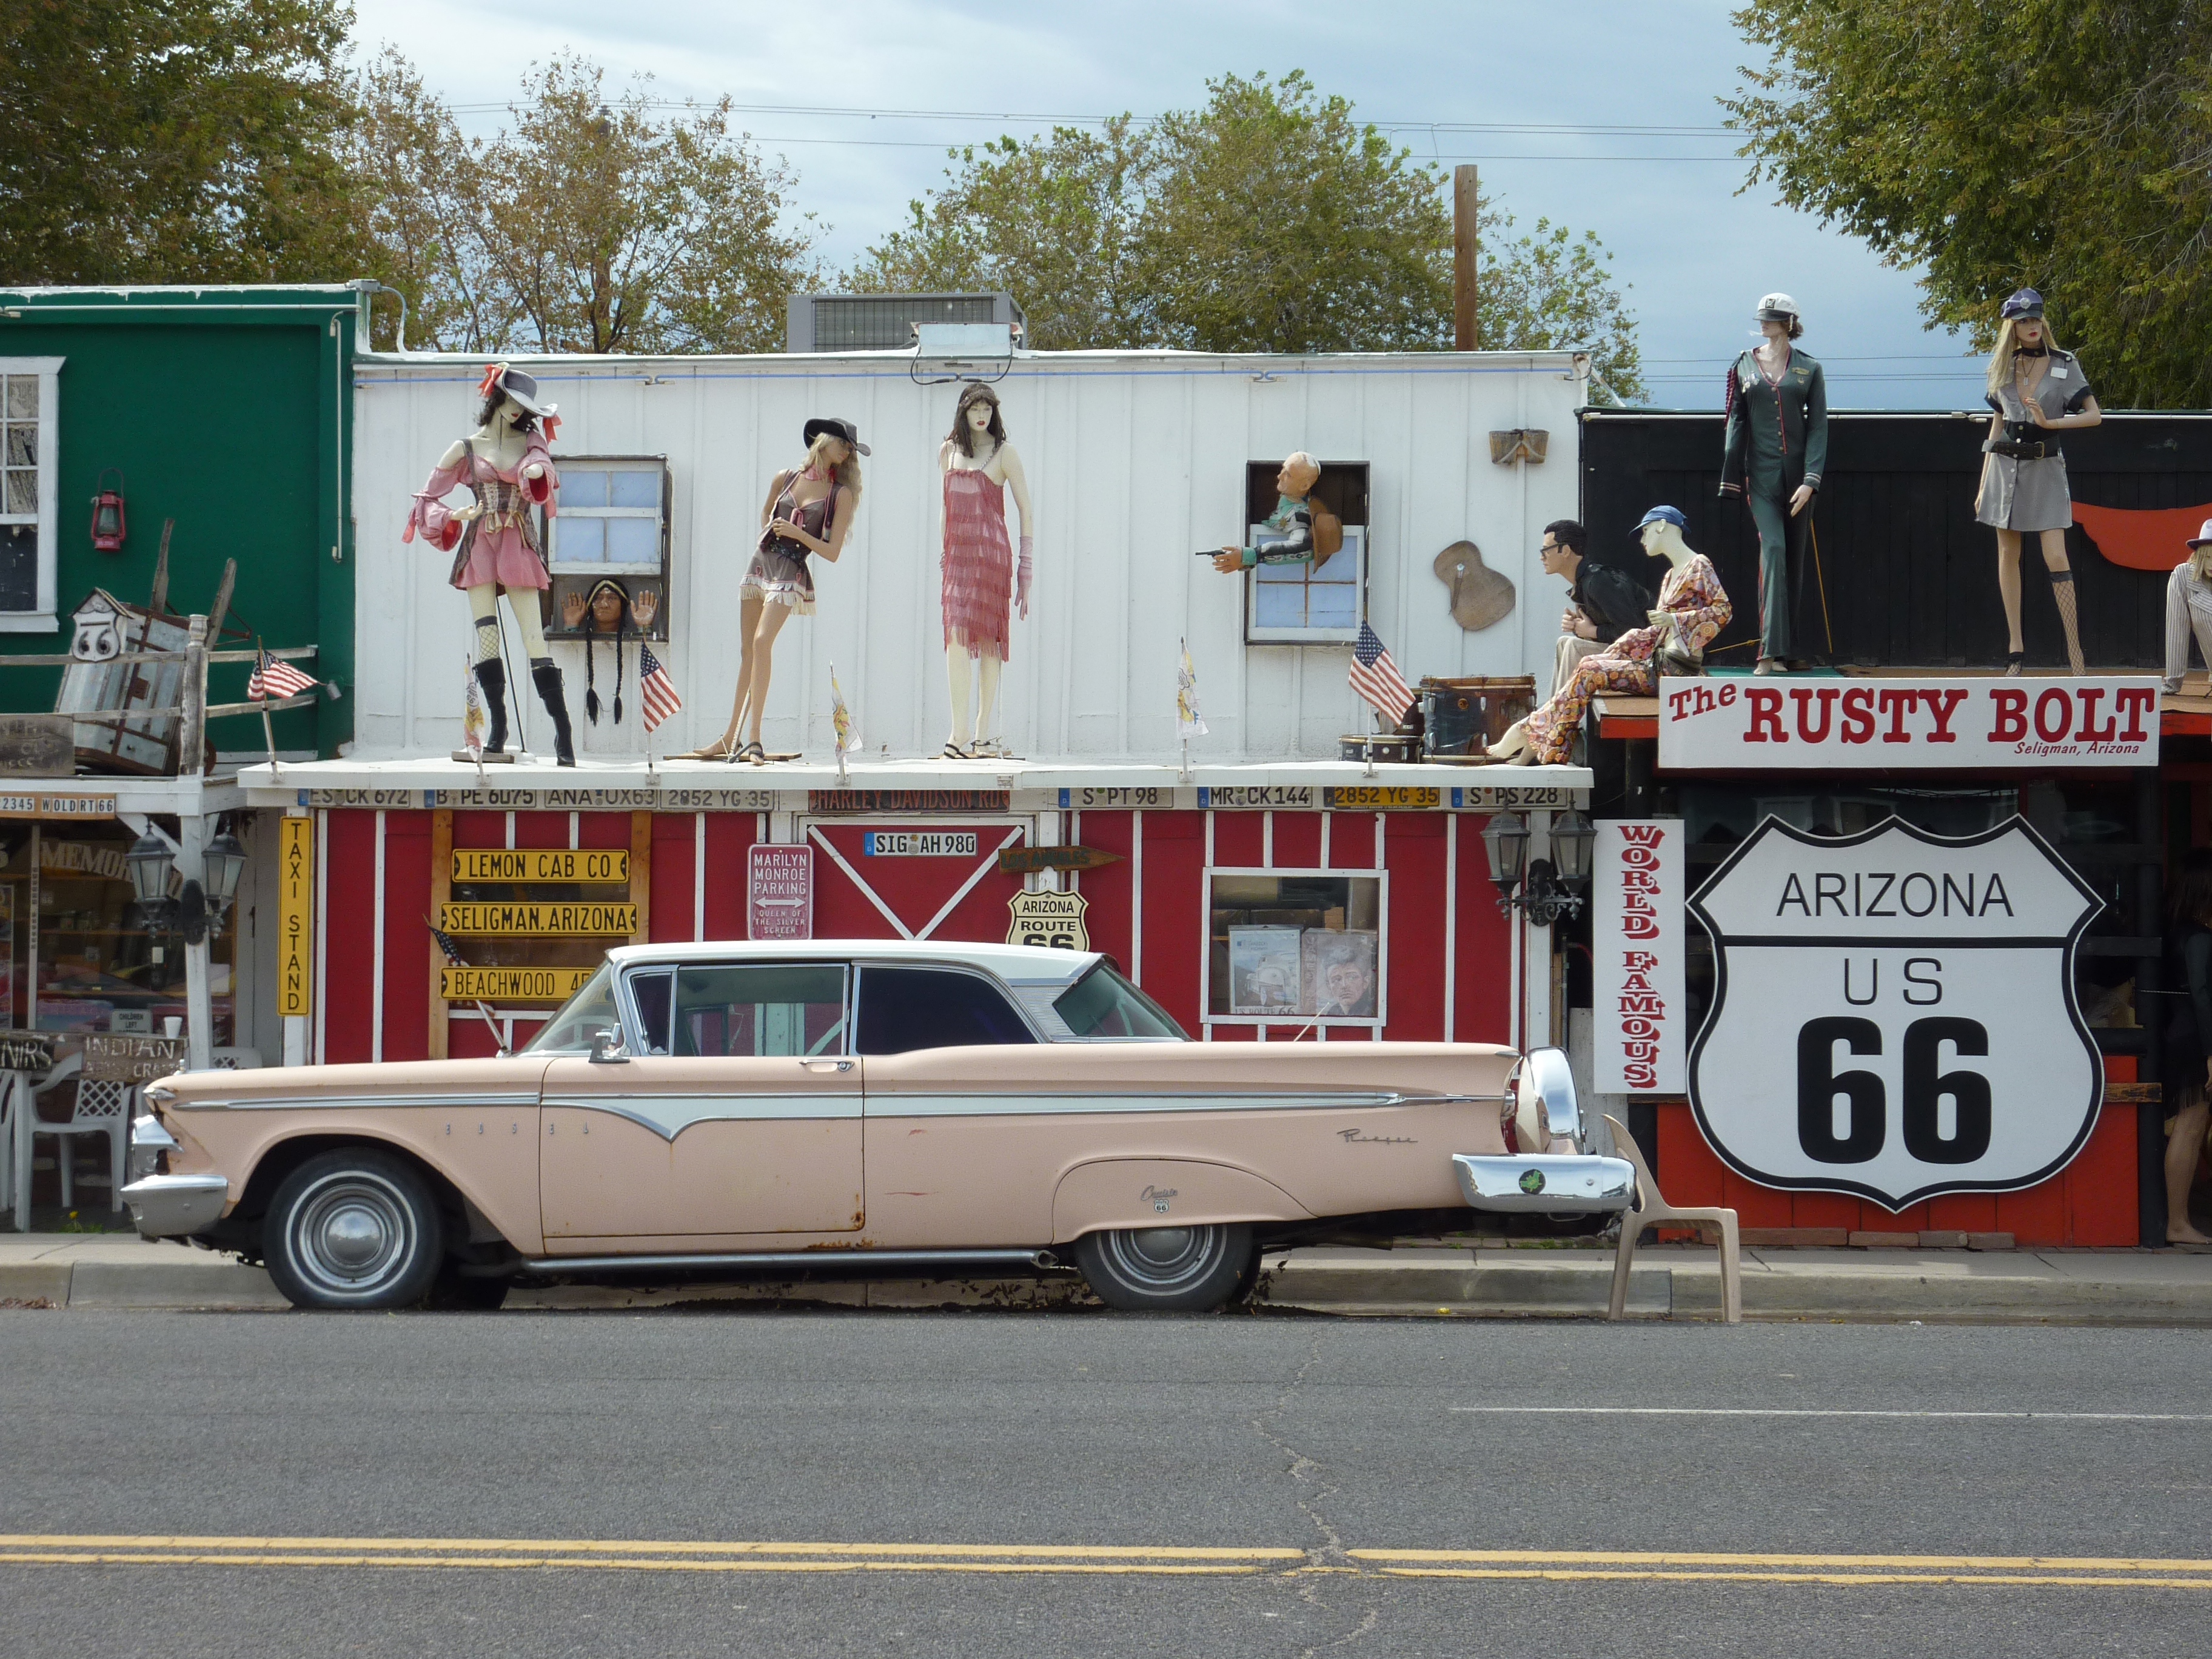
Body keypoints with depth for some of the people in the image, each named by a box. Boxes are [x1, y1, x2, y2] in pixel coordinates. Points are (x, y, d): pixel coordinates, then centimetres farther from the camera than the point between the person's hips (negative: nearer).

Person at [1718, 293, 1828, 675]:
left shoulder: (1809, 369, 5)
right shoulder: (1745, 366, 8)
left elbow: (1818, 427, 1)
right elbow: (1736, 424, 8)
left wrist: (1811, 480, -10)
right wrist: (1731, 480, 3)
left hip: (1798, 474, 1)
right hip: (1761, 475, -1)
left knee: (1794, 558, 6)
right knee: (1773, 550, -17)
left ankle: (1791, 648, 14)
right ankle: (1772, 650, -23)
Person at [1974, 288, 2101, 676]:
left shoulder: (2064, 365, 0)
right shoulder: (2003, 368, 9)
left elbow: (2094, 415, -3)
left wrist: (2050, 422, -16)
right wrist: (1983, 484, 13)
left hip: (2046, 467, -3)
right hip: (2006, 466, 4)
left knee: (2055, 558, -12)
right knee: (2008, 554, 4)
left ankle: (2075, 651, -11)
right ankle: (2014, 648, 8)